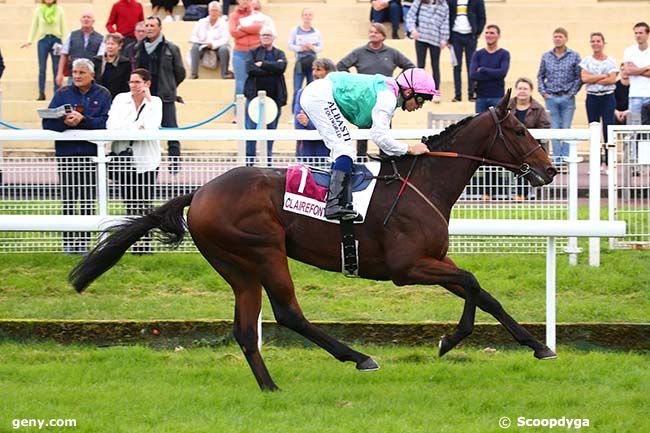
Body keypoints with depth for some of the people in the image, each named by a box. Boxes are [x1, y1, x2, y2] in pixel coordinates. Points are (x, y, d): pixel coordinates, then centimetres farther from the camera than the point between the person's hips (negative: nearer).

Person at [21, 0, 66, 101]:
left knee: (57, 68, 1)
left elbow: (63, 27, 5)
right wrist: (29, 41, -2)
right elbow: (34, 26, 7)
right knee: (42, 68, -1)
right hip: (43, 40, 0)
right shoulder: (38, 10, 4)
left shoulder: (59, 10, 4)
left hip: (56, 40, 0)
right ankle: (41, 94, 0)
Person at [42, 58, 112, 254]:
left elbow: (106, 122, -9)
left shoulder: (102, 95, 4)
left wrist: (82, 120, -21)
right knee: (68, 199, 1)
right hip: (66, 153, 1)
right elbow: (47, 122, 0)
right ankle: (68, 242, 5)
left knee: (88, 200, 2)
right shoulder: (63, 94, 8)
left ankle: (84, 242, 7)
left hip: (91, 153, -1)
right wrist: (64, 121, -20)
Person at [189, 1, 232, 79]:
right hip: (203, 48, 2)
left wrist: (213, 44, -25)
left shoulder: (223, 23, 1)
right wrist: (198, 41, -15)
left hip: (218, 48, -2)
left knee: (224, 49, -35)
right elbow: (193, 37, 8)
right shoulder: (202, 22, 9)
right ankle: (193, 73, -32)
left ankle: (225, 73, -24)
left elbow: (225, 39, -11)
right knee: (195, 47, -28)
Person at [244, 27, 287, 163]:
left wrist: (262, 64, -11)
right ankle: (249, 162, 2)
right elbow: (250, 69, -11)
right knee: (251, 130, -3)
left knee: (270, 130, 4)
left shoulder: (280, 54, 13)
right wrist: (271, 70, -11)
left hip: (274, 98, 2)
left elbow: (281, 67, -9)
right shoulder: (253, 53, 8)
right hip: (255, 96, -2)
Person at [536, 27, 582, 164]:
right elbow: (540, 76, 13)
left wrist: (572, 93, -8)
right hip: (551, 98, 2)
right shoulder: (546, 57, 8)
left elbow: (579, 77, 0)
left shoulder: (574, 56, 1)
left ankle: (566, 158, 1)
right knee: (554, 129, 4)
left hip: (567, 98, -2)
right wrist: (543, 92, 1)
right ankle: (557, 159, 7)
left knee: (566, 129, -2)